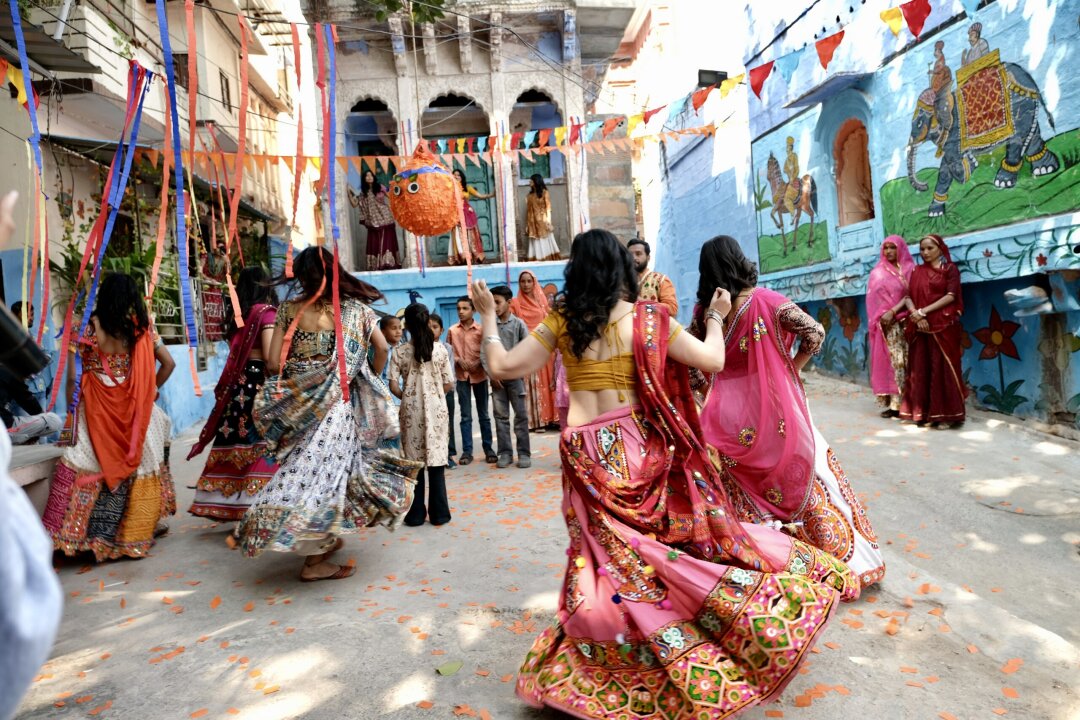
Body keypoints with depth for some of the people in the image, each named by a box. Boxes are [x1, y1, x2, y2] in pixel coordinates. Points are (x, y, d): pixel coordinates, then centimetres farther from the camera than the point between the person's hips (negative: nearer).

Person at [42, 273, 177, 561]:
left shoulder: (89, 327, -7)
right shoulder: (143, 326, 0)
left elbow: (73, 377, -9)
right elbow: (168, 363, 2)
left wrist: (71, 412, 2)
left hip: (98, 412, -3)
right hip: (136, 414, 3)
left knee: (89, 471, 4)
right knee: (138, 467, 14)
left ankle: (94, 537, 5)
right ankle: (136, 535, 27)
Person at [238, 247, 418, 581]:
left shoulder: (289, 309, 0)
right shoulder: (354, 308, 0)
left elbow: (273, 363, -3)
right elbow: (382, 348, -4)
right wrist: (372, 379, 14)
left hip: (299, 403, 2)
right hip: (338, 403, -2)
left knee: (308, 468, 16)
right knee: (326, 469, 1)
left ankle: (324, 541, 28)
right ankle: (314, 560, 5)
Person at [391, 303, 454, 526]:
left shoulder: (400, 353, -4)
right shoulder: (440, 349, -3)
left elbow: (393, 386, -8)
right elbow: (449, 384, -2)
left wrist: (407, 397, 11)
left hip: (411, 411, 0)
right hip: (435, 409, 0)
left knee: (413, 461, 8)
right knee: (436, 459, 6)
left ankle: (416, 514, 13)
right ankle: (439, 513, 10)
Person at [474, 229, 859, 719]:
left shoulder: (560, 323, -2)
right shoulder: (647, 319, -4)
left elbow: (503, 367, 0)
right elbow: (712, 360, -2)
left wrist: (488, 315, 13)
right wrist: (716, 316, 16)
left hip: (585, 455, 1)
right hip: (638, 451, -1)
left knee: (610, 559, 13)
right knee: (676, 542, 15)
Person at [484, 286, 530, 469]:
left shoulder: (518, 323, 0)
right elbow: (483, 352, 3)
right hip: (496, 376, 2)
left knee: (521, 415, 1)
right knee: (501, 416, 5)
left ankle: (524, 453, 7)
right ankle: (505, 453, 12)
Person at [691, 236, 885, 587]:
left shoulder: (703, 310, -2)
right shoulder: (766, 301, -10)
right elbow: (815, 333, -9)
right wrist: (792, 367, 2)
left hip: (727, 411, 3)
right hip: (772, 410, -2)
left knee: (742, 485, 17)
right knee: (806, 476, 13)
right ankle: (841, 554, 23)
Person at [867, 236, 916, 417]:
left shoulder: (909, 269, 6)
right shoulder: (877, 272, 13)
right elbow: (875, 298, 7)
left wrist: (893, 311, -17)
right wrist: (882, 316, -6)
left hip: (903, 323, -2)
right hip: (884, 324, 2)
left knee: (903, 362, -6)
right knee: (887, 362, -2)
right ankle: (892, 403, -1)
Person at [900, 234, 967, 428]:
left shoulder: (950, 269, 4)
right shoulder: (916, 271, 13)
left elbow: (951, 296, -8)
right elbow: (908, 296, 4)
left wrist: (924, 311, -15)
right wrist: (916, 314, -14)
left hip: (944, 326, -4)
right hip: (920, 327, 4)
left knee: (942, 369, -4)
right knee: (920, 369, 3)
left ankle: (946, 415, 1)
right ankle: (923, 412, 10)